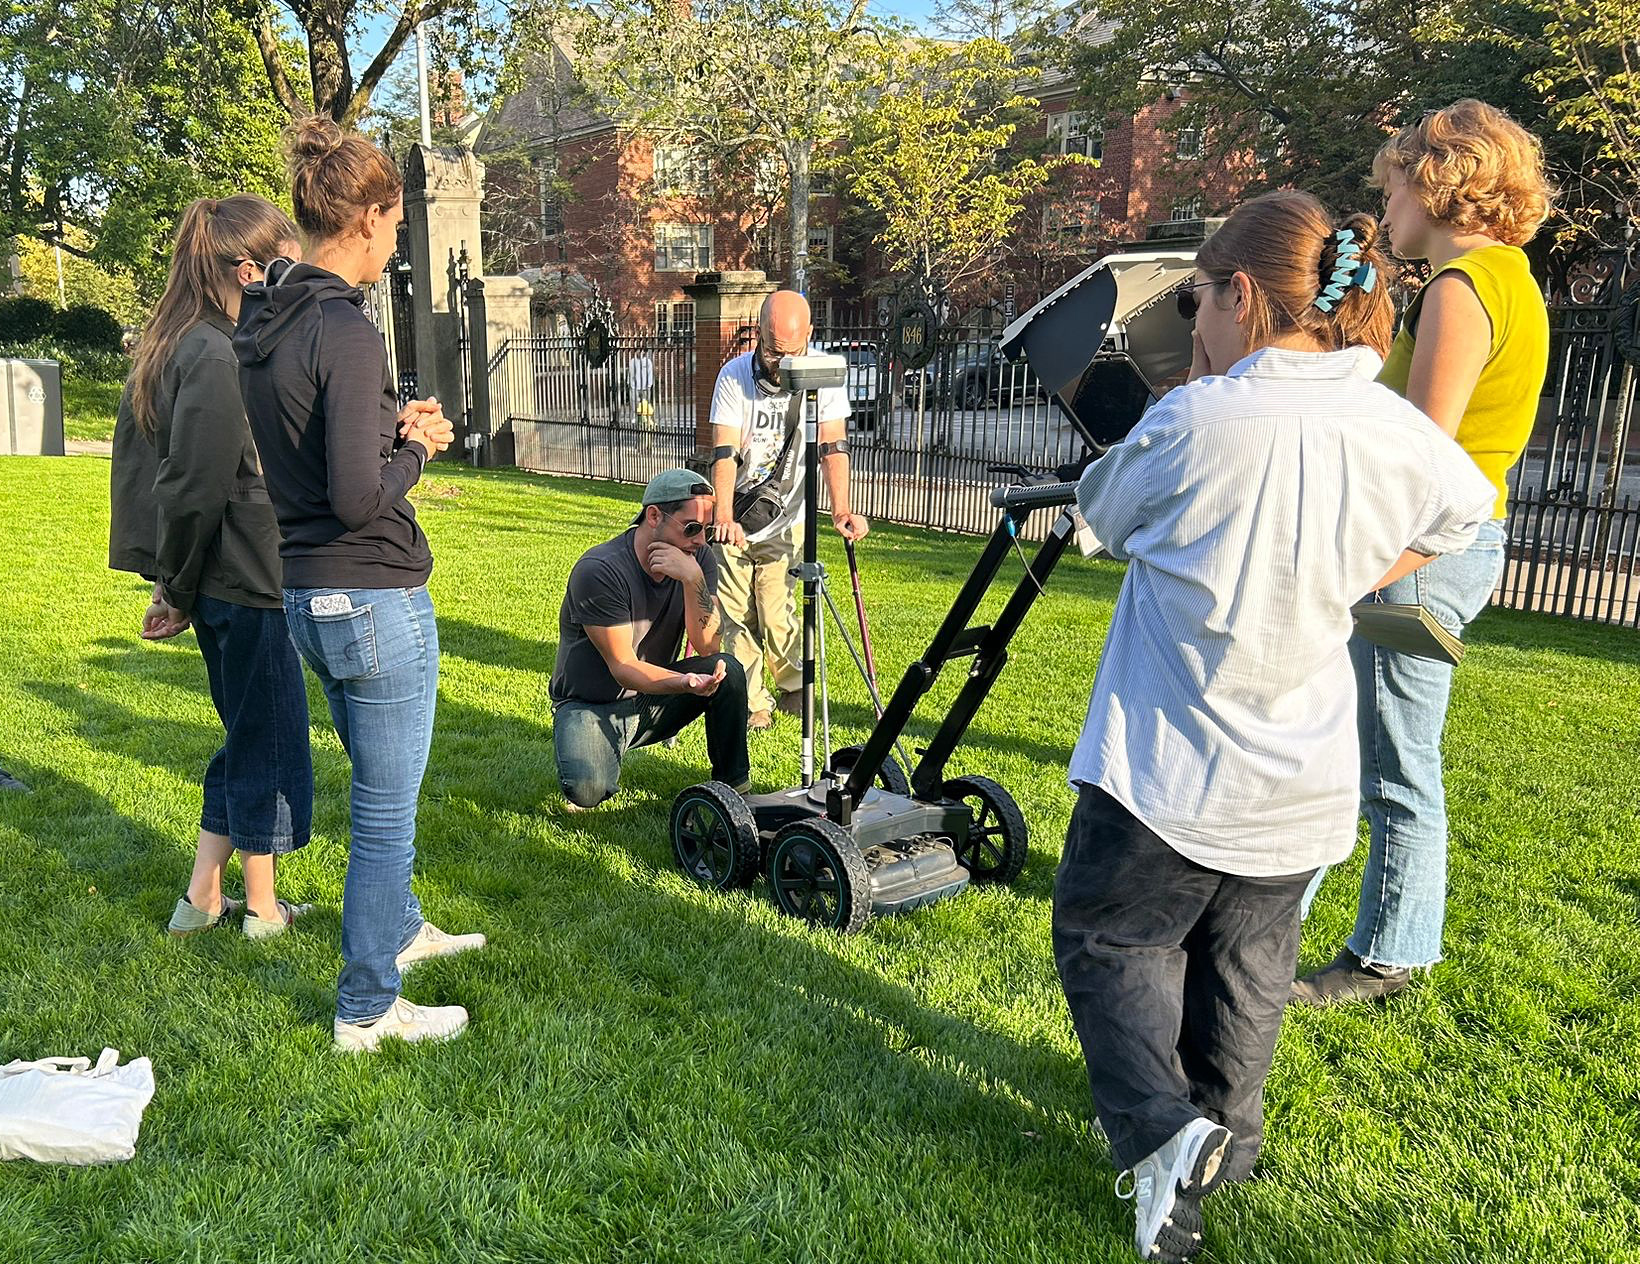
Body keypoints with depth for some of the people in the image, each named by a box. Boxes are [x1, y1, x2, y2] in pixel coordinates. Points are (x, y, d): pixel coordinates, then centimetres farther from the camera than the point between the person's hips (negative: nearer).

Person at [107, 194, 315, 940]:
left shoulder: (174, 347, 11)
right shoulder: (218, 357, -19)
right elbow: (195, 491, -21)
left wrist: (171, 581, 12)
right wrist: (179, 588, -7)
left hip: (219, 585, 9)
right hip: (244, 582, -9)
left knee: (250, 737, 19)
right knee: (270, 739, 6)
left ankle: (202, 899, 27)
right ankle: (263, 911, 21)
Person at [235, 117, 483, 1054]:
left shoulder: (260, 323, 8)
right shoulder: (346, 331, -20)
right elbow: (358, 497, -25)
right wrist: (417, 448, -7)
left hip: (304, 594, 10)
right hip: (373, 597, -9)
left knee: (381, 788, 27)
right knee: (388, 810, 4)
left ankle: (400, 928, 46)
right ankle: (368, 1010, 18)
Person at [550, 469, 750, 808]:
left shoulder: (699, 559, -8)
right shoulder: (599, 571, -23)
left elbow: (708, 647, -16)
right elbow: (624, 669, -25)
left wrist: (693, 579, -30)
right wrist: (685, 683, -44)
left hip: (653, 700, 5)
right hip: (592, 705, -4)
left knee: (727, 669, -22)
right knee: (587, 790, -31)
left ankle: (733, 786, -2)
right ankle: (587, 750, 7)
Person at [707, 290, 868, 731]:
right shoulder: (734, 376, -12)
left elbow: (833, 446, -16)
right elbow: (724, 452, -20)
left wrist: (841, 510, -31)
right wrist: (724, 517, -34)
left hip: (786, 521, 0)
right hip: (734, 519, 1)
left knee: (777, 617, -5)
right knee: (736, 616, 1)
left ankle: (795, 688, 21)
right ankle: (753, 702, 18)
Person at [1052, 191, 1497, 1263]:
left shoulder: (1194, 422, -20)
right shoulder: (1393, 430, -3)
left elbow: (1103, 510, 0)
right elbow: (1467, 509, 19)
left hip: (1166, 772, -5)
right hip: (1301, 783, 5)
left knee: (1110, 938, 15)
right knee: (1249, 961, 23)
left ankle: (1160, 1128, -2)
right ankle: (1229, 1134, 39)